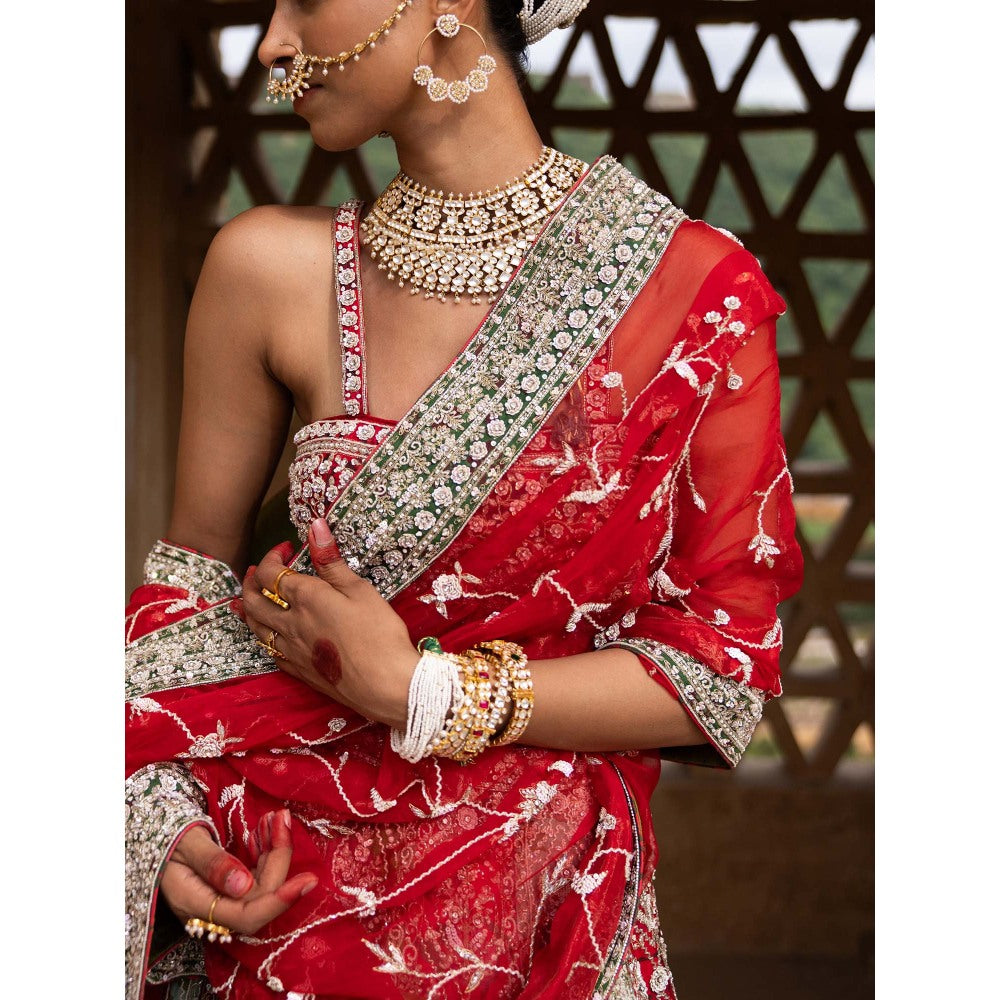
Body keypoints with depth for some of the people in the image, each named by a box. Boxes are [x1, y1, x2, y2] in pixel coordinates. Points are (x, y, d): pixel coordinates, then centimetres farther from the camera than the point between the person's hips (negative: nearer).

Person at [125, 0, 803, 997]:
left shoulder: (694, 289, -11)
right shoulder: (272, 268, -7)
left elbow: (728, 661, -9)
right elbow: (192, 563, 3)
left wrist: (421, 692, -17)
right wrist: (159, 820, -12)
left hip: (551, 915, -1)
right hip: (289, 902, 1)